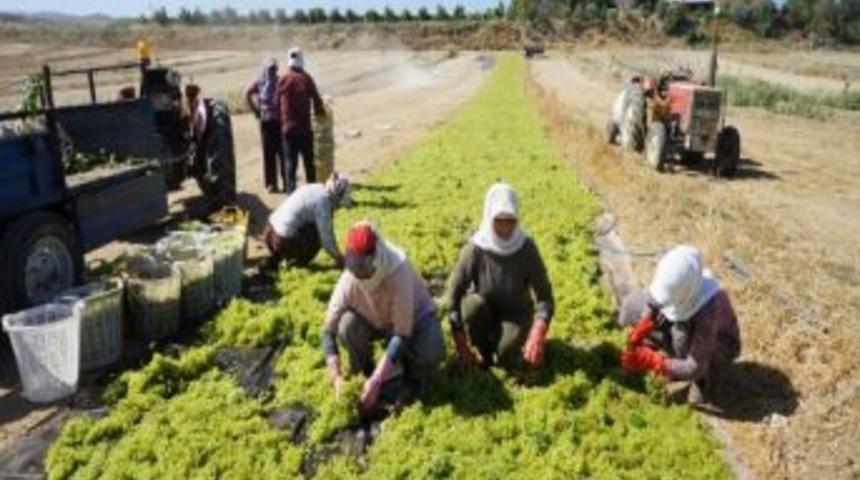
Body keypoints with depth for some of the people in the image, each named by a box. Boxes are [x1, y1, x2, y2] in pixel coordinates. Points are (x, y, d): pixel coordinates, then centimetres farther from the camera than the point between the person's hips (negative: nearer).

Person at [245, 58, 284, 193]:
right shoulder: (259, 83, 2)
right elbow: (248, 94, 16)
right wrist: (255, 110, 12)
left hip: (280, 120, -2)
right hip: (265, 121, 2)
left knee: (282, 151, -4)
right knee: (268, 152, 5)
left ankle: (286, 181, 5)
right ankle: (271, 183, 12)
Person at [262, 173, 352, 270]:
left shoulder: (316, 189, 12)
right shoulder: (323, 201, -15)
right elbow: (326, 238, -14)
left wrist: (336, 253, 26)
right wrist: (339, 258, 1)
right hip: (284, 242, -9)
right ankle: (300, 261, 6)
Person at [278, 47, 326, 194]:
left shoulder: (283, 79, -2)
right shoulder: (306, 78, -7)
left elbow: (278, 101, 4)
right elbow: (316, 99, -3)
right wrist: (320, 111, 16)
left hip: (288, 127, 1)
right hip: (305, 126, -1)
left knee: (290, 160, 6)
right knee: (308, 160, 9)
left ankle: (291, 190, 3)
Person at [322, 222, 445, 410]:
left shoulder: (398, 273, -37)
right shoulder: (348, 280, -28)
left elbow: (402, 335, -35)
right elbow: (328, 331, -20)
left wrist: (377, 380, -38)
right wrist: (337, 378, -29)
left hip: (415, 317, -3)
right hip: (377, 321, 3)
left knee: (431, 352, -34)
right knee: (348, 325, -29)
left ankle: (413, 383, 1)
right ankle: (363, 378, -2)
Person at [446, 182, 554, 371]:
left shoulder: (527, 249, -21)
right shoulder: (475, 249, -22)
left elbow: (545, 296, -21)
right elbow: (454, 296, -18)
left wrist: (537, 337, -39)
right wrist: (461, 348, -21)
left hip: (516, 312, -1)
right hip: (484, 311, 1)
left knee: (506, 356, -28)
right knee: (472, 305, -33)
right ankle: (485, 355, -4)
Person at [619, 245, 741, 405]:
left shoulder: (708, 312, -42)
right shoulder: (676, 281, -29)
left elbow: (694, 368, -37)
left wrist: (650, 362, -41)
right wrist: (639, 332, -27)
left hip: (717, 347, -5)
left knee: (682, 334, -40)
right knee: (633, 303, -11)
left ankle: (706, 376, -8)